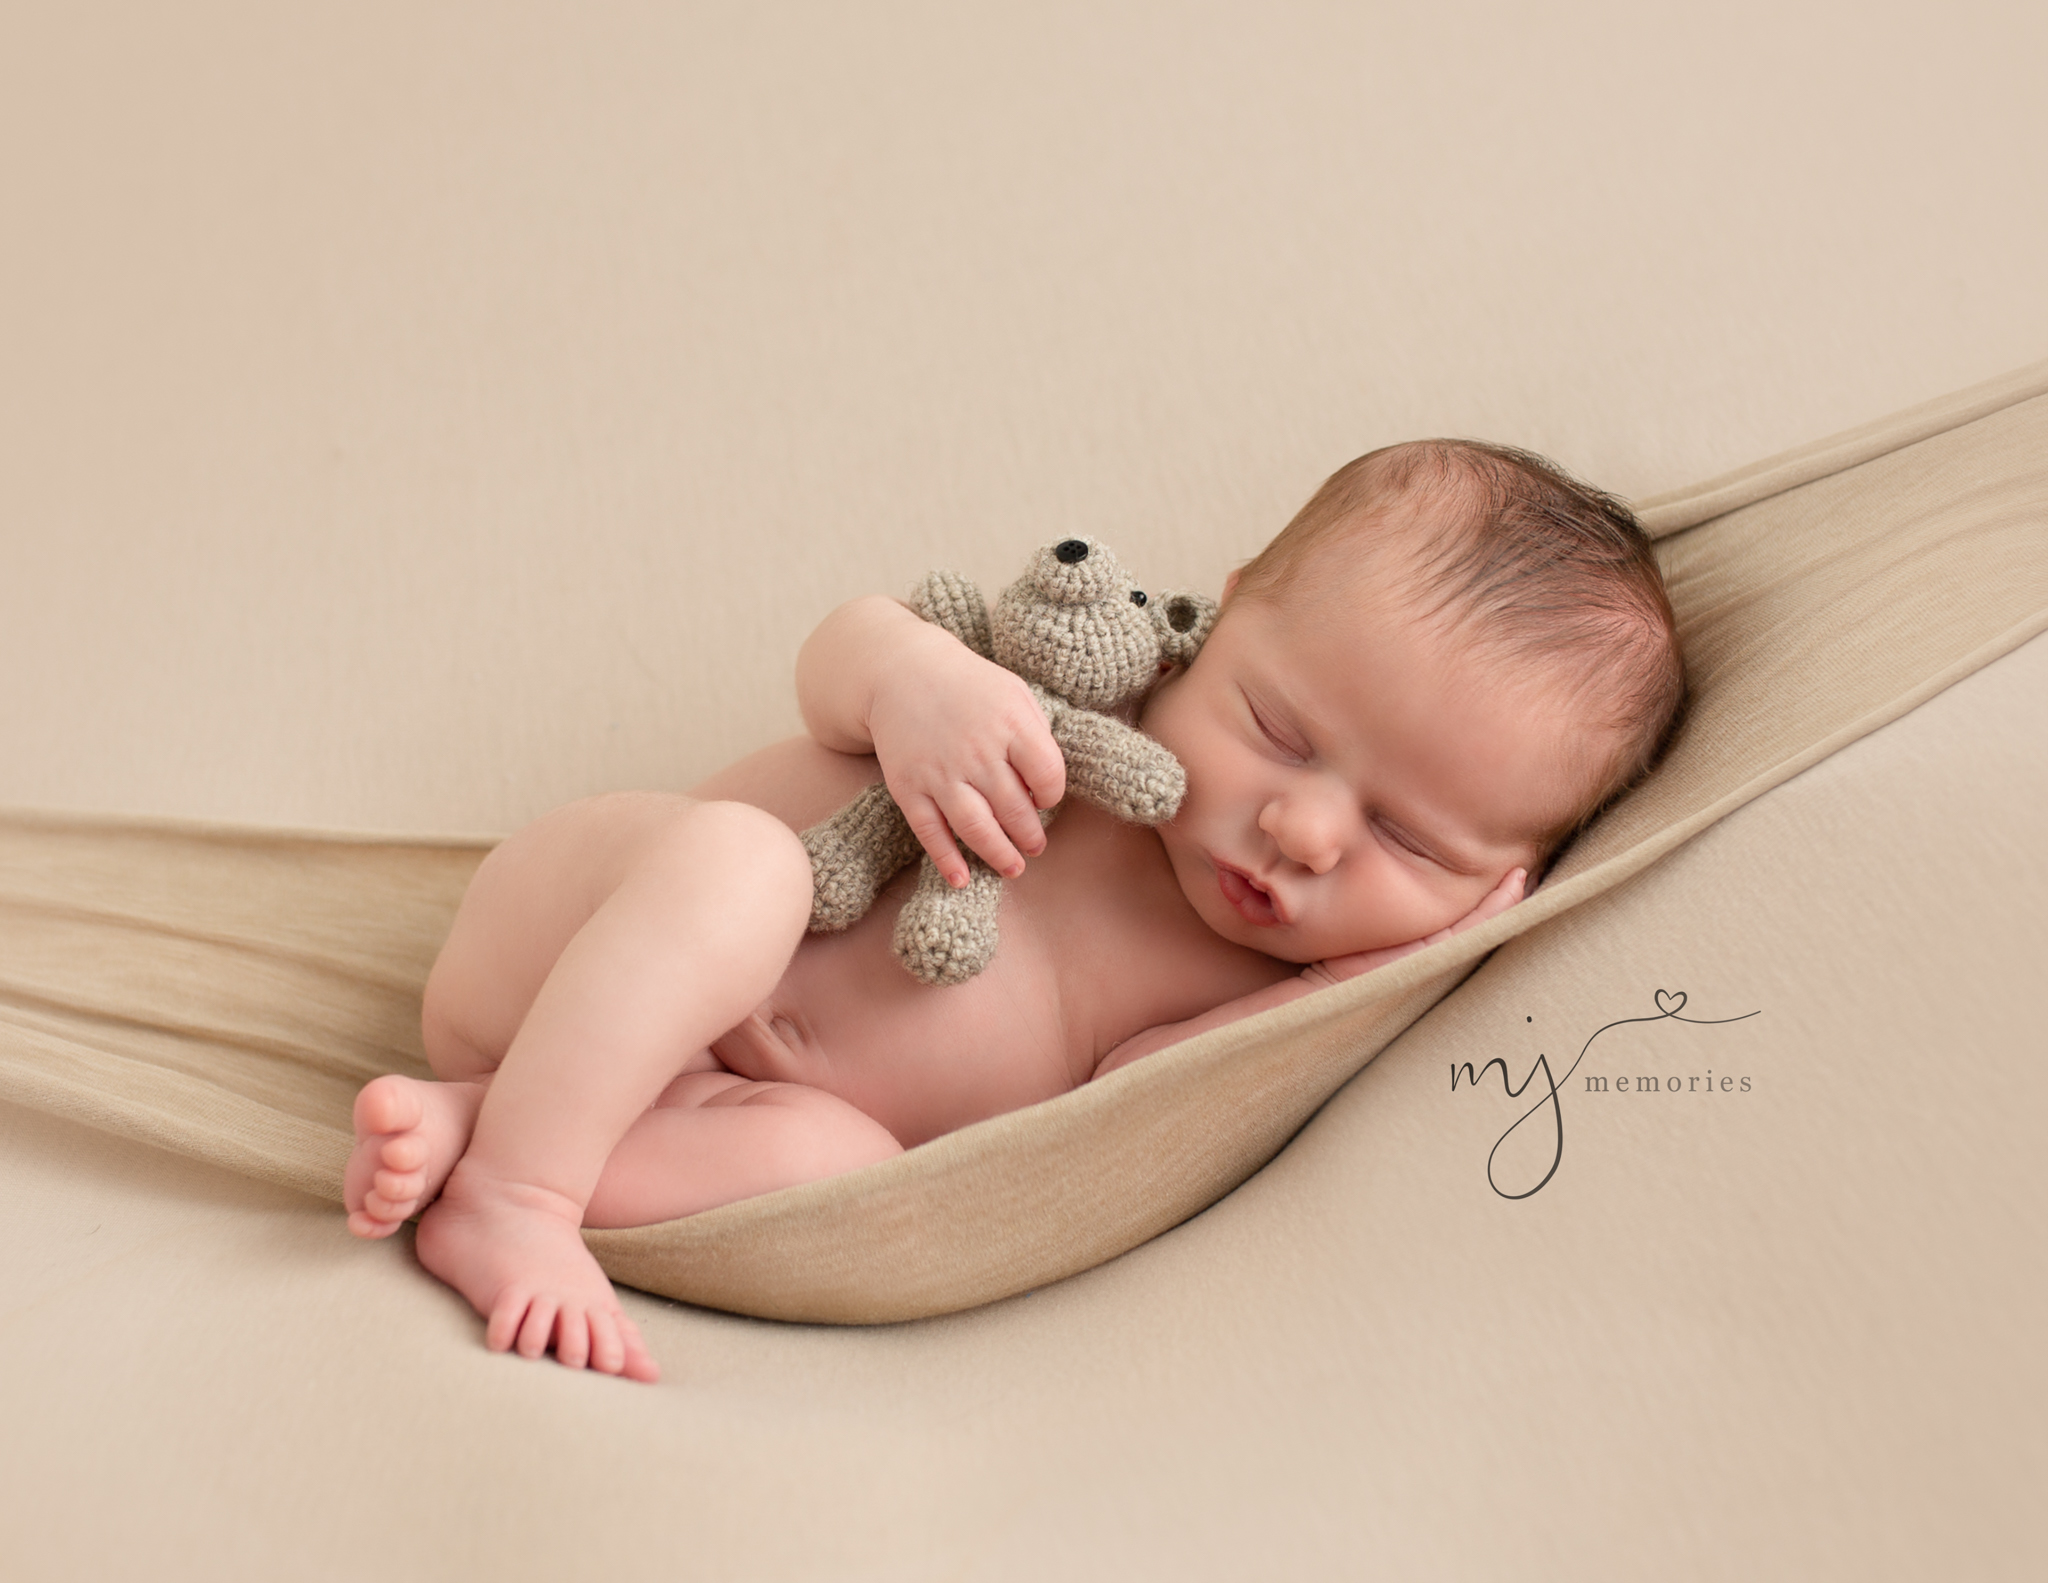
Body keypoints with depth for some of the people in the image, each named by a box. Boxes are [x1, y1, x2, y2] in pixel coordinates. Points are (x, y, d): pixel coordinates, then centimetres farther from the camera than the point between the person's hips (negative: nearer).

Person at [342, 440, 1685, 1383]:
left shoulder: (1259, 994, -4)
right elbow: (834, 657, -2)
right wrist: (911, 672, -27)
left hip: (724, 1102, 1)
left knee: (835, 1166, -30)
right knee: (734, 858, -32)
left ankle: (473, 1132, -19)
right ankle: (510, 1189, -23)